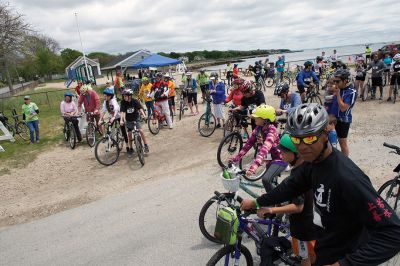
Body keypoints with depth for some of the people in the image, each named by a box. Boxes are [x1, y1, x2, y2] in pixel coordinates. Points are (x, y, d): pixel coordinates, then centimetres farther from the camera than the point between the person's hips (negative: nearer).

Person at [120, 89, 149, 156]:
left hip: (136, 118, -2)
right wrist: (121, 120, -34)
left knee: (140, 130, -17)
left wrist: (143, 115, -46)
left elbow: (140, 108, -28)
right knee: (129, 134, 1)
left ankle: (146, 145, -2)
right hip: (128, 120, 2)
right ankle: (130, 149, 15)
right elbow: (122, 112, -21)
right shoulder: (123, 102, -14)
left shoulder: (135, 101, -17)